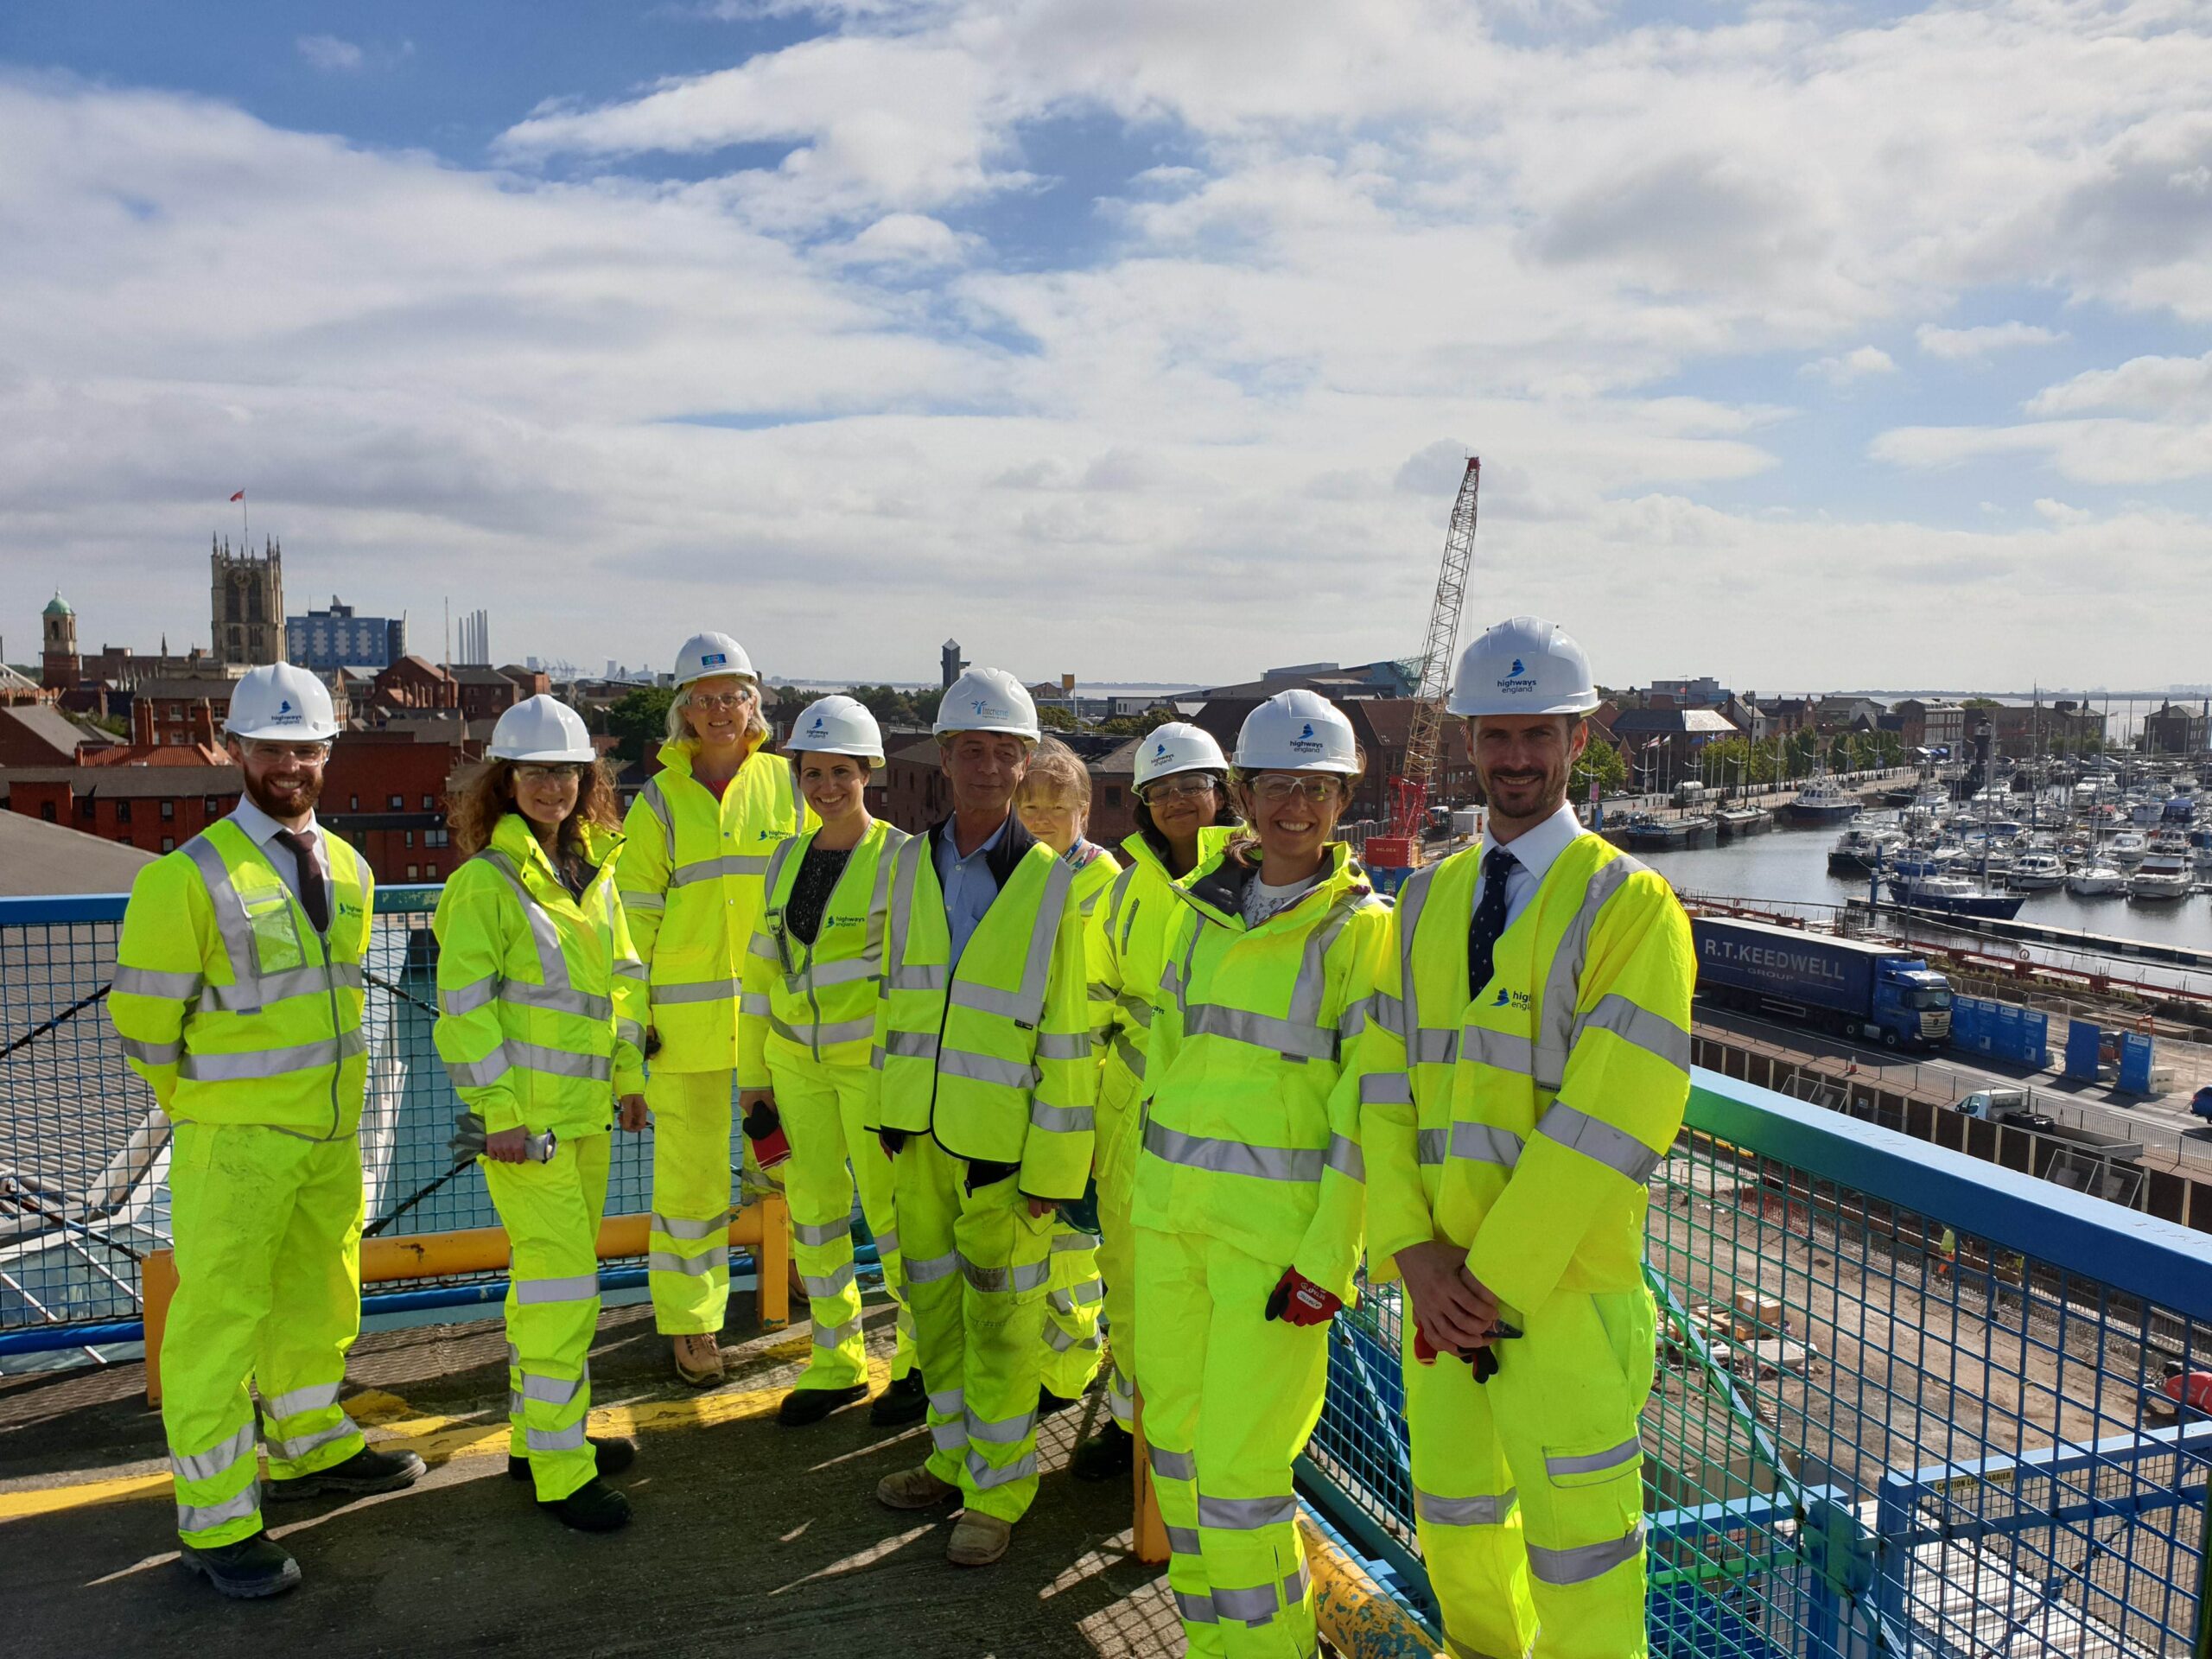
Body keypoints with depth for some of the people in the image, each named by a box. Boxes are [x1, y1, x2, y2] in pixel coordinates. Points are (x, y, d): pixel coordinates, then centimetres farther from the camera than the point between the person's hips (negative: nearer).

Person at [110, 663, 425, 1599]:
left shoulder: (349, 871, 6)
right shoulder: (192, 878, -15)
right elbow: (141, 1018, -8)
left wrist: (325, 1094, 16)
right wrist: (207, 1106, 3)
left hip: (332, 1130, 7)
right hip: (234, 1140, -6)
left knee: (317, 1299, 20)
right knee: (218, 1320, 1)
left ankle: (309, 1449, 39)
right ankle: (217, 1525, 12)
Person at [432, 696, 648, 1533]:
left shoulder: (596, 872, 10)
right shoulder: (484, 880, -11)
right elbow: (464, 1002, -14)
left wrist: (628, 1071, 15)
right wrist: (496, 1110, -18)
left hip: (584, 1108, 7)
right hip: (523, 1113, -7)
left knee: (550, 1273, 17)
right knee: (563, 1279, -7)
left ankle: (538, 1434, 31)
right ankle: (560, 1472, 3)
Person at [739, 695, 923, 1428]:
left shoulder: (898, 858, -8)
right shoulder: (787, 859, 9)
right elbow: (763, 966, 14)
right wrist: (752, 1072, 14)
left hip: (874, 1059, -5)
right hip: (796, 1061, 6)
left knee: (891, 1209, 1)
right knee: (813, 1209, 11)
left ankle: (919, 1361, 21)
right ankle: (835, 1363, 27)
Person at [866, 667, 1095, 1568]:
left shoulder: (1054, 883, -10)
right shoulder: (909, 864, 4)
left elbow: (1070, 1037, -10)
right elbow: (894, 996, 13)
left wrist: (1054, 1163, -12)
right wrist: (884, 1109, 12)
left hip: (1001, 1141, -5)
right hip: (917, 1130, 5)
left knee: (998, 1316, 7)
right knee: (934, 1301, 17)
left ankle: (998, 1490, 24)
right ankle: (955, 1456, 37)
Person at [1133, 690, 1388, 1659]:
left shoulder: (1362, 930, -8)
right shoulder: (1203, 911, 8)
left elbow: (1370, 1111, -11)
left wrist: (1328, 1260, -14)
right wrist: (1147, 1194, 15)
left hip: (1282, 1227, -5)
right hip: (1172, 1210, 6)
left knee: (1239, 1463, -2)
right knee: (1175, 1433, 14)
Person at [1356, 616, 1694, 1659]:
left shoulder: (1627, 903, -10)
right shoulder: (1427, 903, 8)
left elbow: (1612, 1118, -18)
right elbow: (1385, 1086, 4)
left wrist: (1495, 1278, -17)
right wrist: (1412, 1251, -8)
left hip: (1563, 1286, -5)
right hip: (1442, 1283, 6)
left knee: (1577, 1549, 6)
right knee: (1454, 1519, 21)